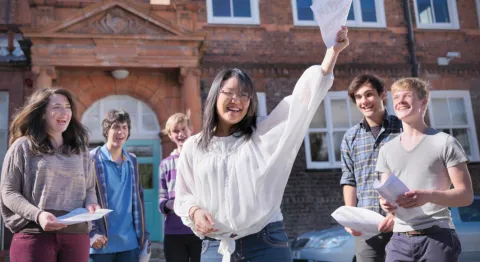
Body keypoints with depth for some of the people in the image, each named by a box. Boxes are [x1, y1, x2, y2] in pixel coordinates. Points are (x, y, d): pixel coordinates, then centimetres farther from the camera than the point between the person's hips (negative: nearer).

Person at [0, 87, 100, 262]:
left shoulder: (80, 150, 15)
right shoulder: (23, 146, 3)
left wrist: (90, 204, -7)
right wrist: (37, 215, -17)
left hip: (76, 235, 4)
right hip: (33, 235, -3)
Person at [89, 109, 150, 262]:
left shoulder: (132, 161, 10)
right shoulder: (91, 159, -6)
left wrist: (143, 235, 10)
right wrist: (92, 233, -16)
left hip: (129, 242, 5)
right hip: (102, 243, -4)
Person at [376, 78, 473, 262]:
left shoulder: (444, 142, 1)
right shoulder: (387, 150, 14)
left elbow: (466, 194, -2)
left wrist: (429, 196, -19)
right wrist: (386, 203, -7)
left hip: (438, 236, -3)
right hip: (400, 239, 4)